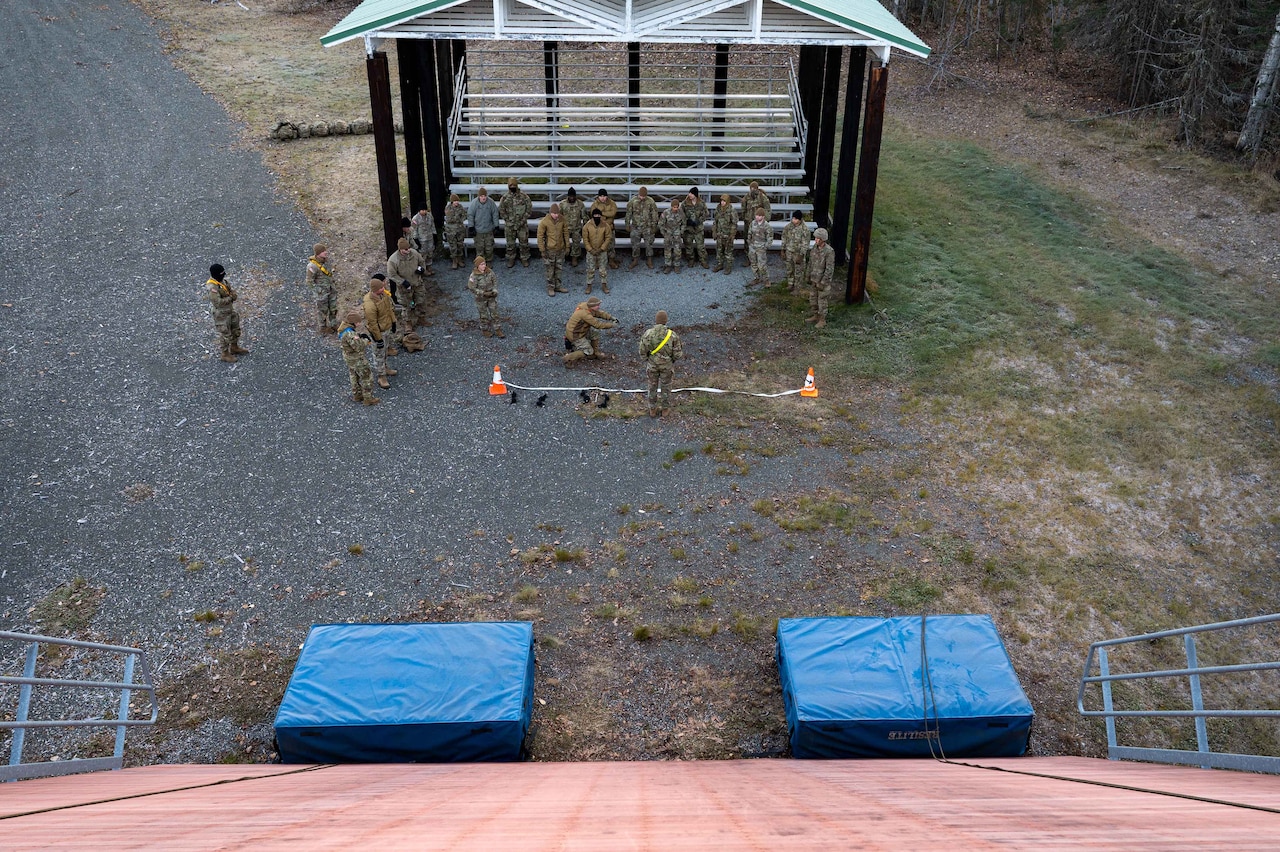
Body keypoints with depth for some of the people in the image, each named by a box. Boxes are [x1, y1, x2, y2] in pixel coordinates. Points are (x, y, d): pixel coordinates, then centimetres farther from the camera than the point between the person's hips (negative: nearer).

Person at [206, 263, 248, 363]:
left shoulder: (222, 280, -4)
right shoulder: (211, 287, -31)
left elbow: (229, 289, 11)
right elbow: (218, 302, -34)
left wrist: (233, 293, -13)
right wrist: (231, 298, -23)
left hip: (230, 310, 9)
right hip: (220, 314, -9)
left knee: (235, 329, 23)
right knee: (225, 333, 7)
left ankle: (234, 348, 43)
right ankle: (225, 354, 25)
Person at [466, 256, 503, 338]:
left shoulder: (490, 272, -11)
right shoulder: (474, 276, -22)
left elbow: (495, 281, 2)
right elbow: (472, 288, -19)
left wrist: (494, 291, -12)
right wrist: (484, 293, -24)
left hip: (491, 297, 3)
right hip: (481, 298, -3)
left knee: (494, 313, 8)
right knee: (484, 315, 13)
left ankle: (497, 330, 19)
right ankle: (484, 330, 32)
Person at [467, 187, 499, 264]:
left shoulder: (490, 202, -8)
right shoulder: (474, 202, -11)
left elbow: (495, 213, 3)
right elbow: (470, 214, -3)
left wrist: (496, 225, 3)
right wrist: (471, 226, -4)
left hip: (489, 229, 1)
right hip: (478, 229, -1)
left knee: (489, 246, 9)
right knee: (480, 246, 4)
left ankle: (489, 261, 25)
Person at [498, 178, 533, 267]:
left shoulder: (524, 196, -6)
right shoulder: (505, 198, -2)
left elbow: (529, 210, -4)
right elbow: (501, 211, 3)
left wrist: (522, 221, -9)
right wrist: (508, 220, -5)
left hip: (522, 225, -1)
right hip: (509, 225, 1)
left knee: (524, 242, 6)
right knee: (510, 243, 9)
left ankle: (524, 259, 21)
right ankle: (511, 259, 23)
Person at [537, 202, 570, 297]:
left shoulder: (562, 219, -4)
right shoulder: (545, 221, -16)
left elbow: (566, 233, 7)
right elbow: (540, 236, -11)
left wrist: (567, 246, 8)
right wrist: (542, 250, -12)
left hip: (560, 249, 4)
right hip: (549, 249, -4)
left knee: (558, 268, 14)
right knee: (550, 270, 3)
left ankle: (557, 286, 26)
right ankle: (550, 288, 13)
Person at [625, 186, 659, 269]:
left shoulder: (651, 201, -9)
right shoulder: (633, 201, -7)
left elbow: (654, 215, -2)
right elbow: (628, 214, 2)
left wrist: (654, 226, -3)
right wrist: (627, 225, 3)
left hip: (648, 227, -1)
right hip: (635, 227, 1)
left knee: (649, 244, 8)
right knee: (635, 245, 8)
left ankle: (649, 260, 22)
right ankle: (635, 260, 23)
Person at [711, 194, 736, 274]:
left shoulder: (732, 211, -14)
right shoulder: (718, 209, 3)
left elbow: (734, 224, -11)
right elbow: (715, 221, 13)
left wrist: (732, 235, -14)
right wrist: (714, 231, 10)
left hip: (728, 235, -5)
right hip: (719, 234, 5)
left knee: (728, 251, 4)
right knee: (719, 250, 13)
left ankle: (729, 266, 14)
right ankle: (719, 264, 27)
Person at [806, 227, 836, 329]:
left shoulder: (829, 251, -27)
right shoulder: (815, 247, -3)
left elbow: (829, 269, -24)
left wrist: (822, 283, -23)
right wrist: (809, 277, 13)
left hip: (824, 281, -7)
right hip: (815, 279, 7)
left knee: (822, 301, 5)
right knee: (813, 299, 19)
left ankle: (822, 321, 21)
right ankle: (816, 316, 37)